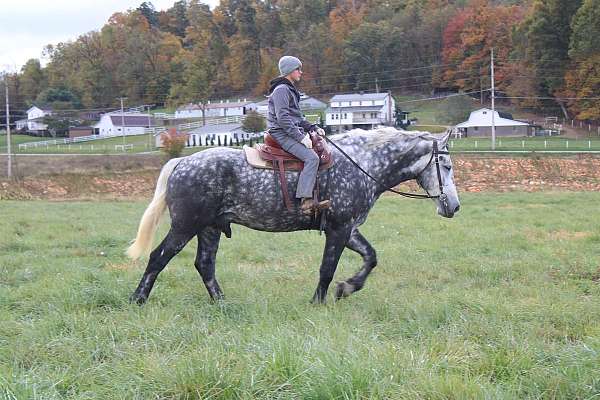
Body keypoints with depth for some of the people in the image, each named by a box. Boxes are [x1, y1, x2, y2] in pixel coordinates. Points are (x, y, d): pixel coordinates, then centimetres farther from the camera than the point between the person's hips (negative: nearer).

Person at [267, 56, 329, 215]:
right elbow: (282, 118, -20)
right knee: (312, 158, -26)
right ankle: (306, 201, -32)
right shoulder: (281, 90, -10)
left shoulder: (290, 90, 22)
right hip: (283, 134, -11)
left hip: (293, 133, 11)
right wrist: (300, 137, -22)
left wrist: (313, 128, 15)